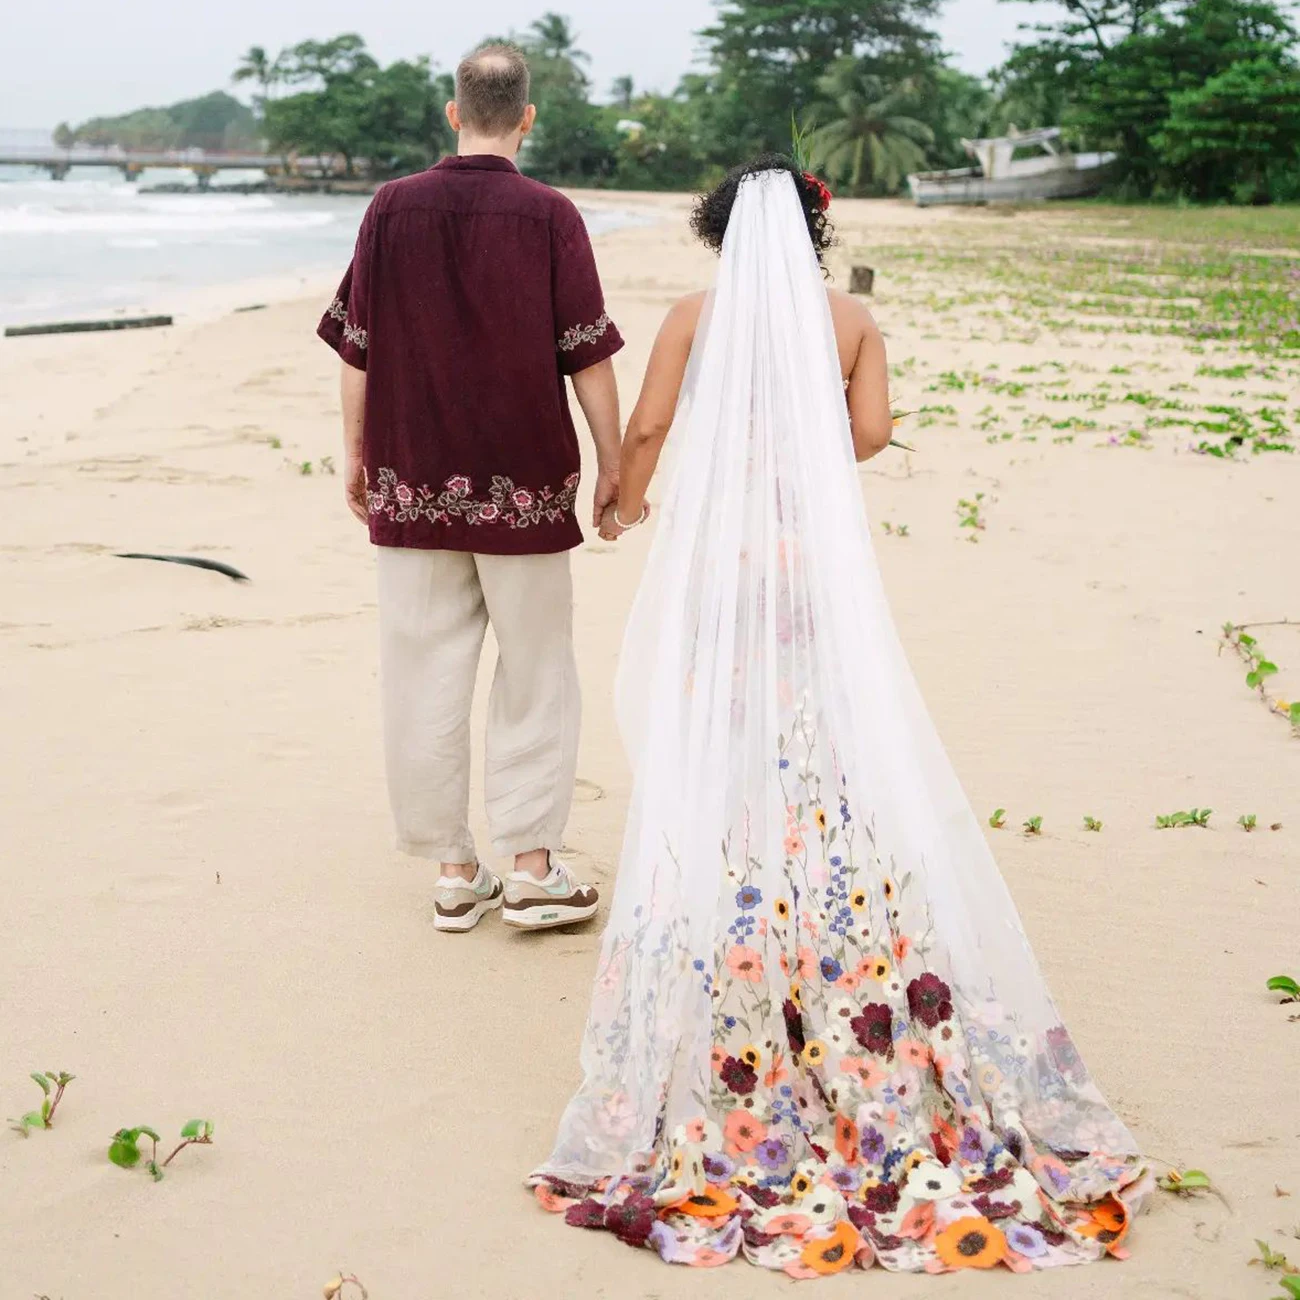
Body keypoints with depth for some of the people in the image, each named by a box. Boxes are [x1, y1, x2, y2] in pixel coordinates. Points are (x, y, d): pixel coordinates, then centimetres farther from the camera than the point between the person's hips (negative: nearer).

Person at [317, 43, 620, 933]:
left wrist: (357, 457, 13)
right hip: (522, 484, -2)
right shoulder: (547, 216, -6)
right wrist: (613, 463, 2)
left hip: (413, 482, 2)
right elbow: (589, 355, -7)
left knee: (426, 672, 9)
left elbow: (357, 351, 3)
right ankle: (533, 867, 10)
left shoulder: (393, 210, -1)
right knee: (534, 674, 9)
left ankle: (456, 873, 15)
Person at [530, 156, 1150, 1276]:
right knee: (827, 753, 5)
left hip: (716, 556, 0)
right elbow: (870, 432, -2)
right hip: (819, 560, 1)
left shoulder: (697, 316, 3)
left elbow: (648, 426, 2)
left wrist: (628, 503, 21)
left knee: (717, 756, 5)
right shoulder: (852, 321, 5)